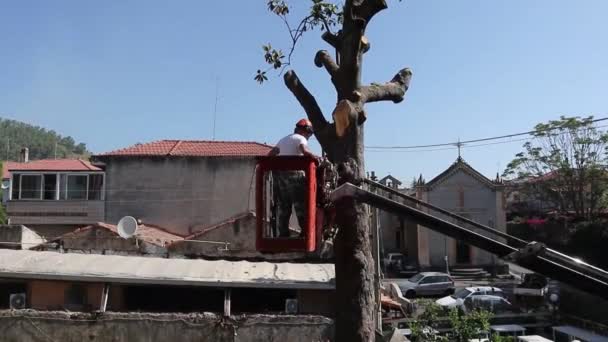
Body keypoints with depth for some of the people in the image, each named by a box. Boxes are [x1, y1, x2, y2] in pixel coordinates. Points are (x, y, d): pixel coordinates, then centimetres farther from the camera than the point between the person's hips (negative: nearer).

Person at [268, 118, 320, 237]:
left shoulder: (283, 139, 24)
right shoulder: (300, 139, -1)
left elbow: (271, 154, 18)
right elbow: (305, 152, -20)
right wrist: (318, 158, -16)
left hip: (278, 173, 7)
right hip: (293, 173, -7)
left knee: (282, 205, 8)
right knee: (301, 204, -3)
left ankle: (283, 232, 8)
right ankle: (305, 230, -6)